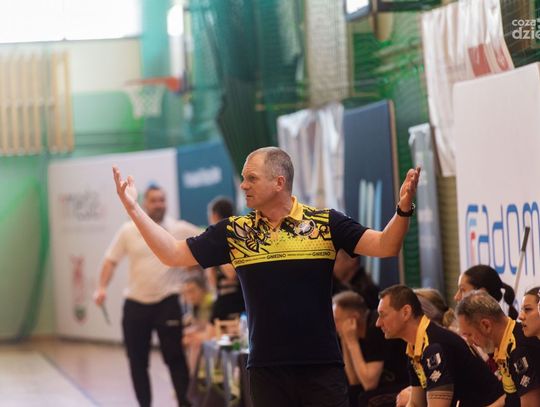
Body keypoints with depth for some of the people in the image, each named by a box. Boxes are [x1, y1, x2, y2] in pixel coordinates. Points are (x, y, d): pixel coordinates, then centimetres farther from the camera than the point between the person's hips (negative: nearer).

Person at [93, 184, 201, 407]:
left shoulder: (180, 230, -2)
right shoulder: (128, 231, 2)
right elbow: (111, 261, 4)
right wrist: (102, 287, -9)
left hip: (167, 303, -2)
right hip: (135, 303, 2)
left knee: (175, 357, -5)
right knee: (137, 360, 7)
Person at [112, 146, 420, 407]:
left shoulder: (326, 223, -1)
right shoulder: (234, 231, 6)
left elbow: (385, 247, -9)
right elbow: (174, 254, 6)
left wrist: (403, 210, -28)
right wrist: (134, 209, -3)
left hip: (323, 367, -2)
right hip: (267, 369, 3)